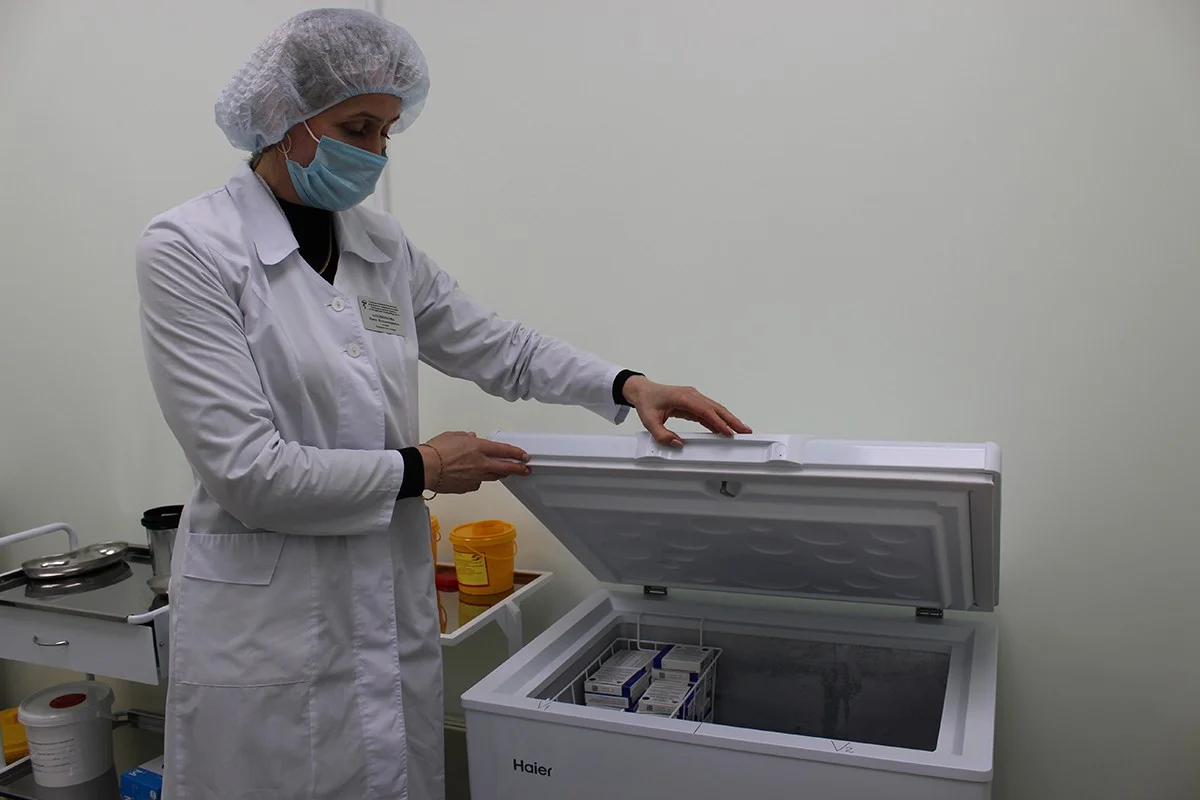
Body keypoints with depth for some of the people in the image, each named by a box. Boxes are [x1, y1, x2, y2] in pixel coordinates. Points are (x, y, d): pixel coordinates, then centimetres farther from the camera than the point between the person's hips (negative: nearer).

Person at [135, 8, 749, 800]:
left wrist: (628, 386, -3)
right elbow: (246, 469, -18)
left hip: (394, 611, 5)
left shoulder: (382, 247, 4)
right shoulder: (186, 250, -13)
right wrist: (419, 470, -11)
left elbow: (498, 346, 11)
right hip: (267, 625, -5)